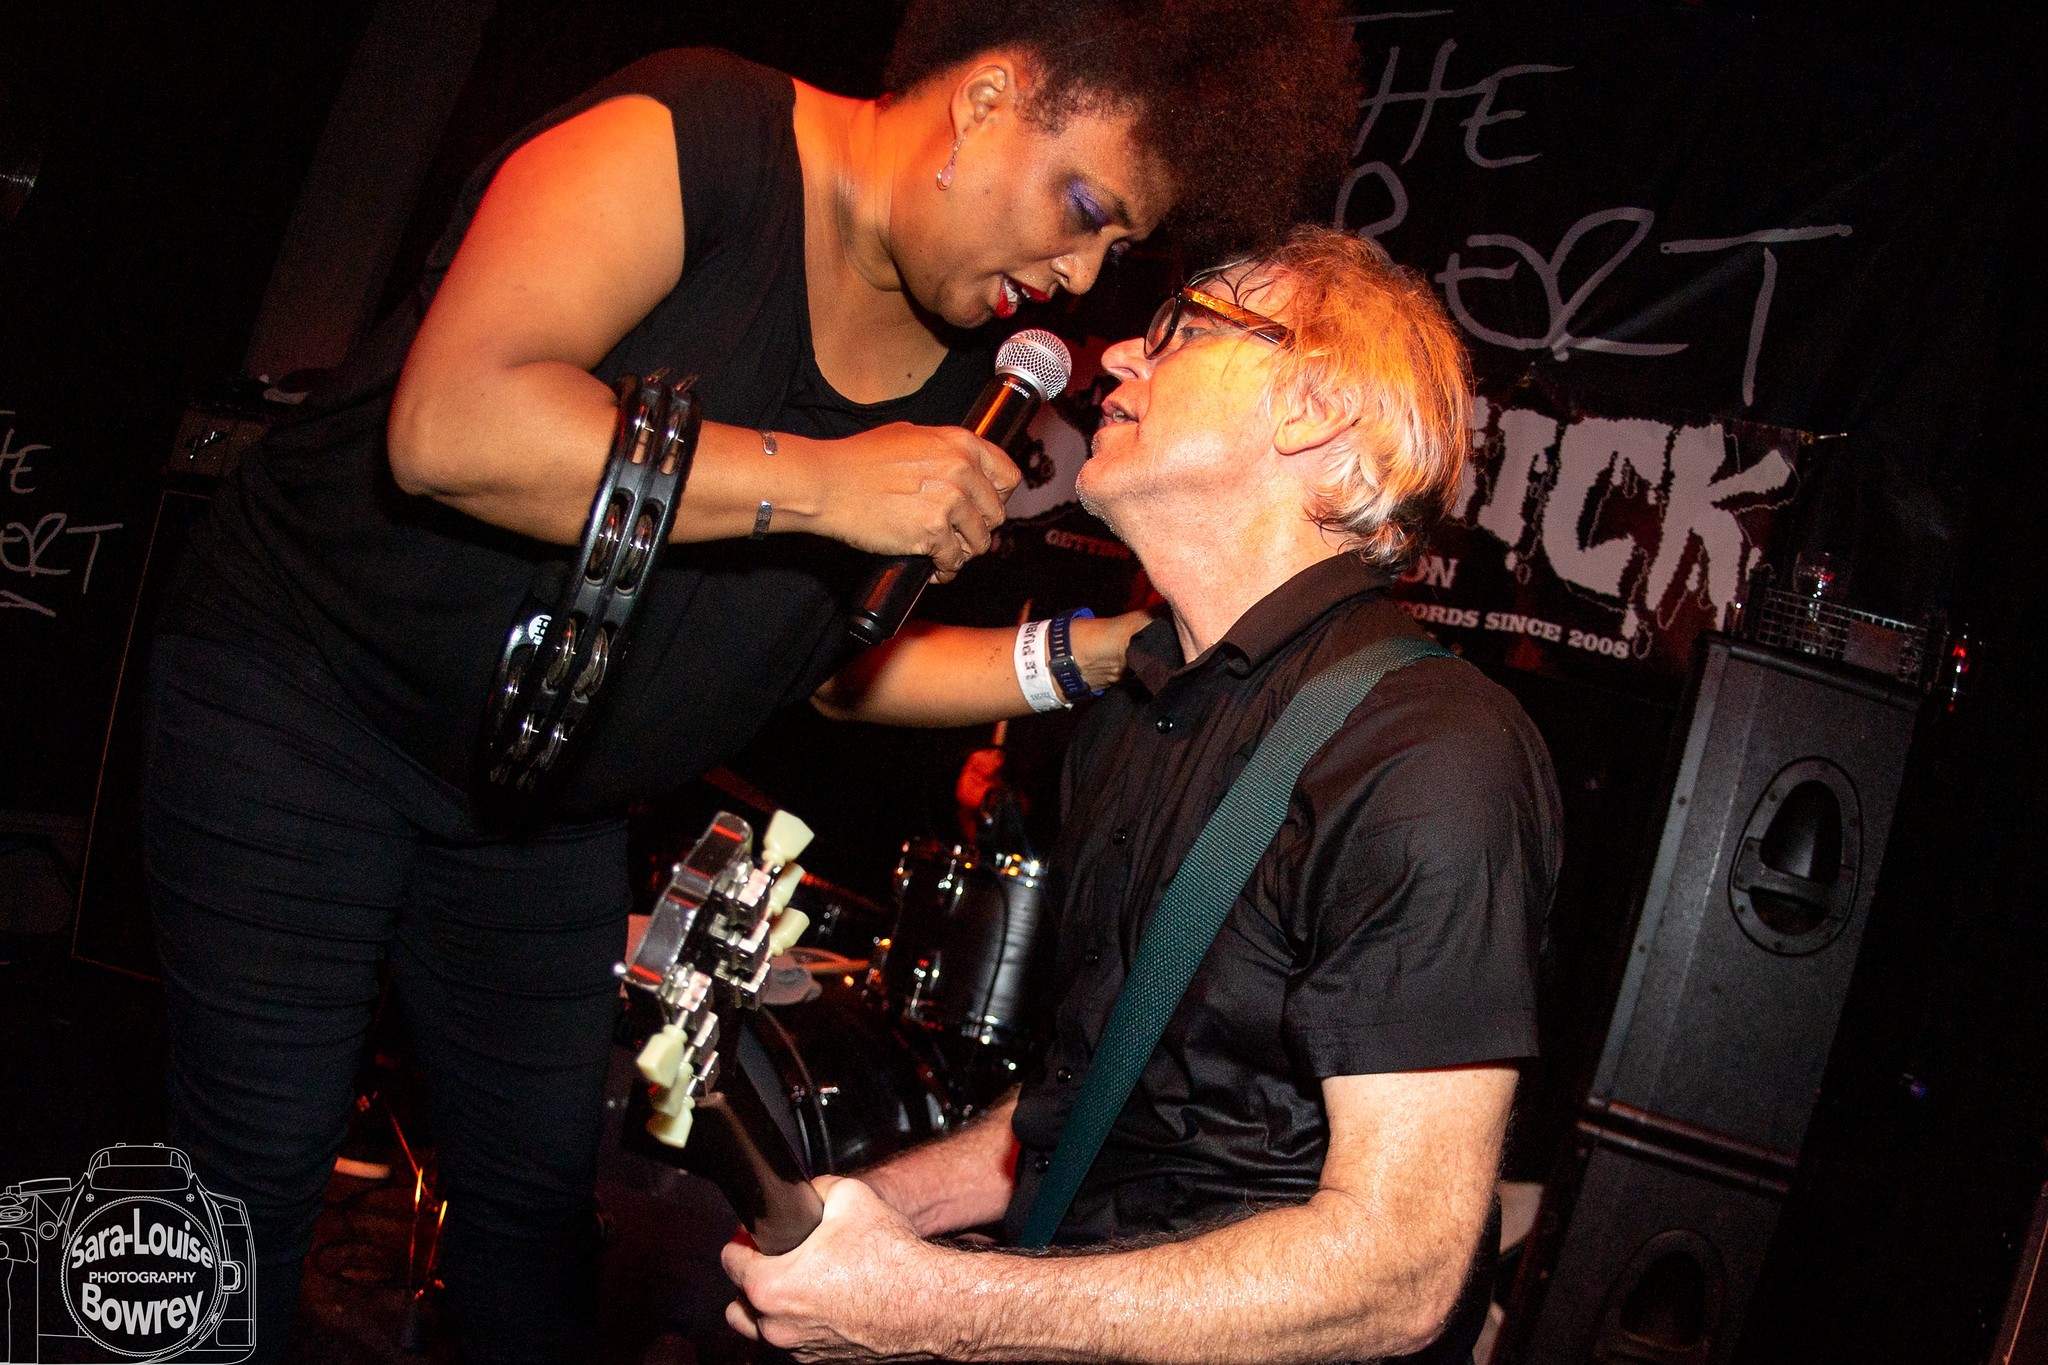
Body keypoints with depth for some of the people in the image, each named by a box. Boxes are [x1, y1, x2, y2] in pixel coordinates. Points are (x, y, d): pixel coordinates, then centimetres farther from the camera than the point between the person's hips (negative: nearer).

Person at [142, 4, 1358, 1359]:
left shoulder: (960, 375, 1)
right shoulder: (688, 143, -22)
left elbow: (834, 648, 8)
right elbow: (450, 423, -35)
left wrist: (1088, 658, -5)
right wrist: (820, 482, -33)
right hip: (306, 700, -6)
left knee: (539, 1187, 12)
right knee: (261, 1167, 0)